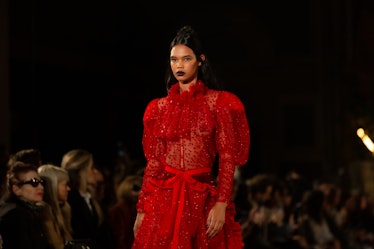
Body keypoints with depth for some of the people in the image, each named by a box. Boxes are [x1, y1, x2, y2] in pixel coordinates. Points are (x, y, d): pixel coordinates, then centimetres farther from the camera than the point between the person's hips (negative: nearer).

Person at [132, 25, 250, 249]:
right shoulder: (159, 108, 11)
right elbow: (153, 163, 10)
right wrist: (141, 209, 6)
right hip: (164, 197, 2)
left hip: (204, 198, -2)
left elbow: (227, 158, -4)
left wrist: (222, 204, -14)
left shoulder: (218, 102, 2)